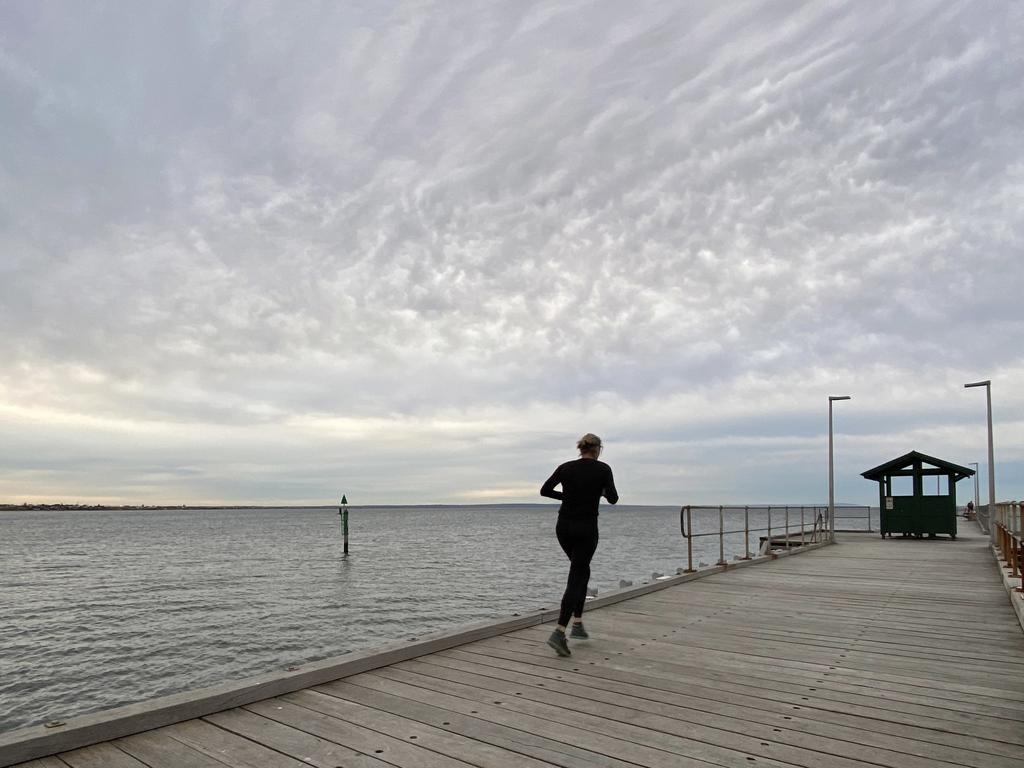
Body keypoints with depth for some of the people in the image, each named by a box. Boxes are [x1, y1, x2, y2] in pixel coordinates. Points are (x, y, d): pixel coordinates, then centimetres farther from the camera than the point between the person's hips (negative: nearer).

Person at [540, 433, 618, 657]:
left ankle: (577, 624, 22)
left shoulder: (565, 467, 4)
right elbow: (612, 498, -12)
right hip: (586, 528, -5)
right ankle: (559, 633, -17)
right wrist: (601, 491, 10)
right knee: (576, 578, -3)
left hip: (563, 526, 5)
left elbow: (544, 490, 4)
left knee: (581, 570, 24)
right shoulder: (603, 469, -6)